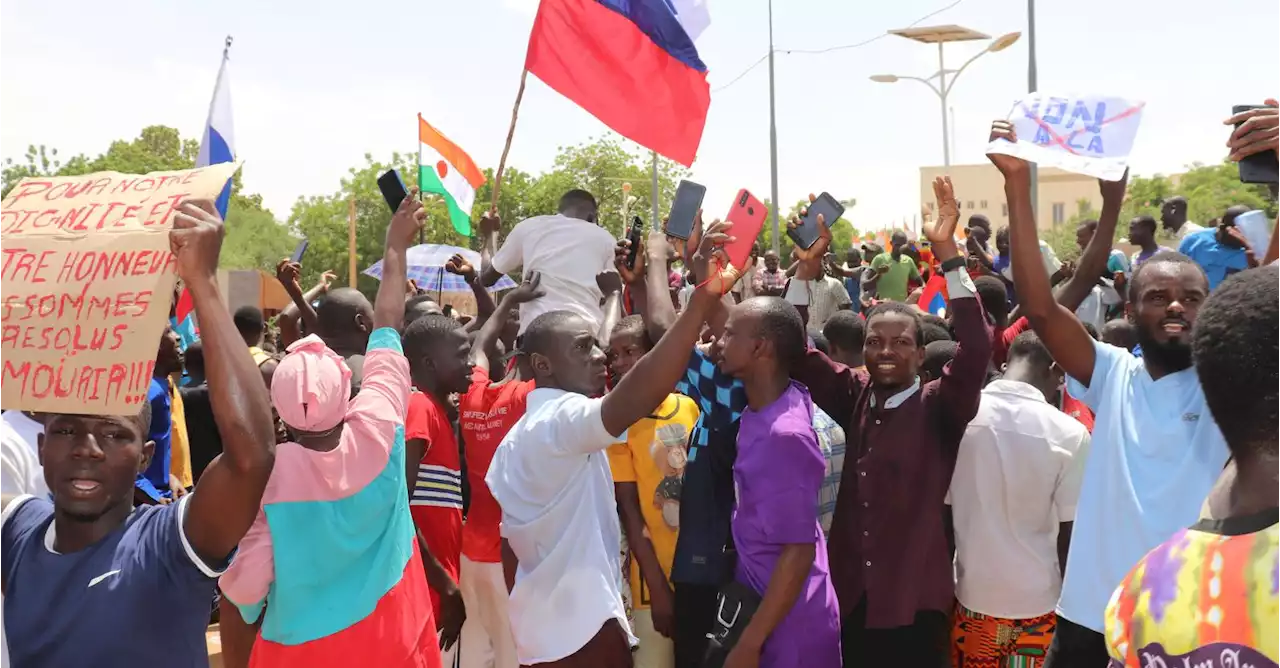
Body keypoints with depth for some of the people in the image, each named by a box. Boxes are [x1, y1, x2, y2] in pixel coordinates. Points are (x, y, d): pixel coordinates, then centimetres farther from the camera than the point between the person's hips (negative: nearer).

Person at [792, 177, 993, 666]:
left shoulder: (939, 408, -6)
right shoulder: (853, 397, 4)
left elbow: (975, 351, -22)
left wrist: (948, 256, -27)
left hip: (914, 597, -3)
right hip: (851, 591, 3)